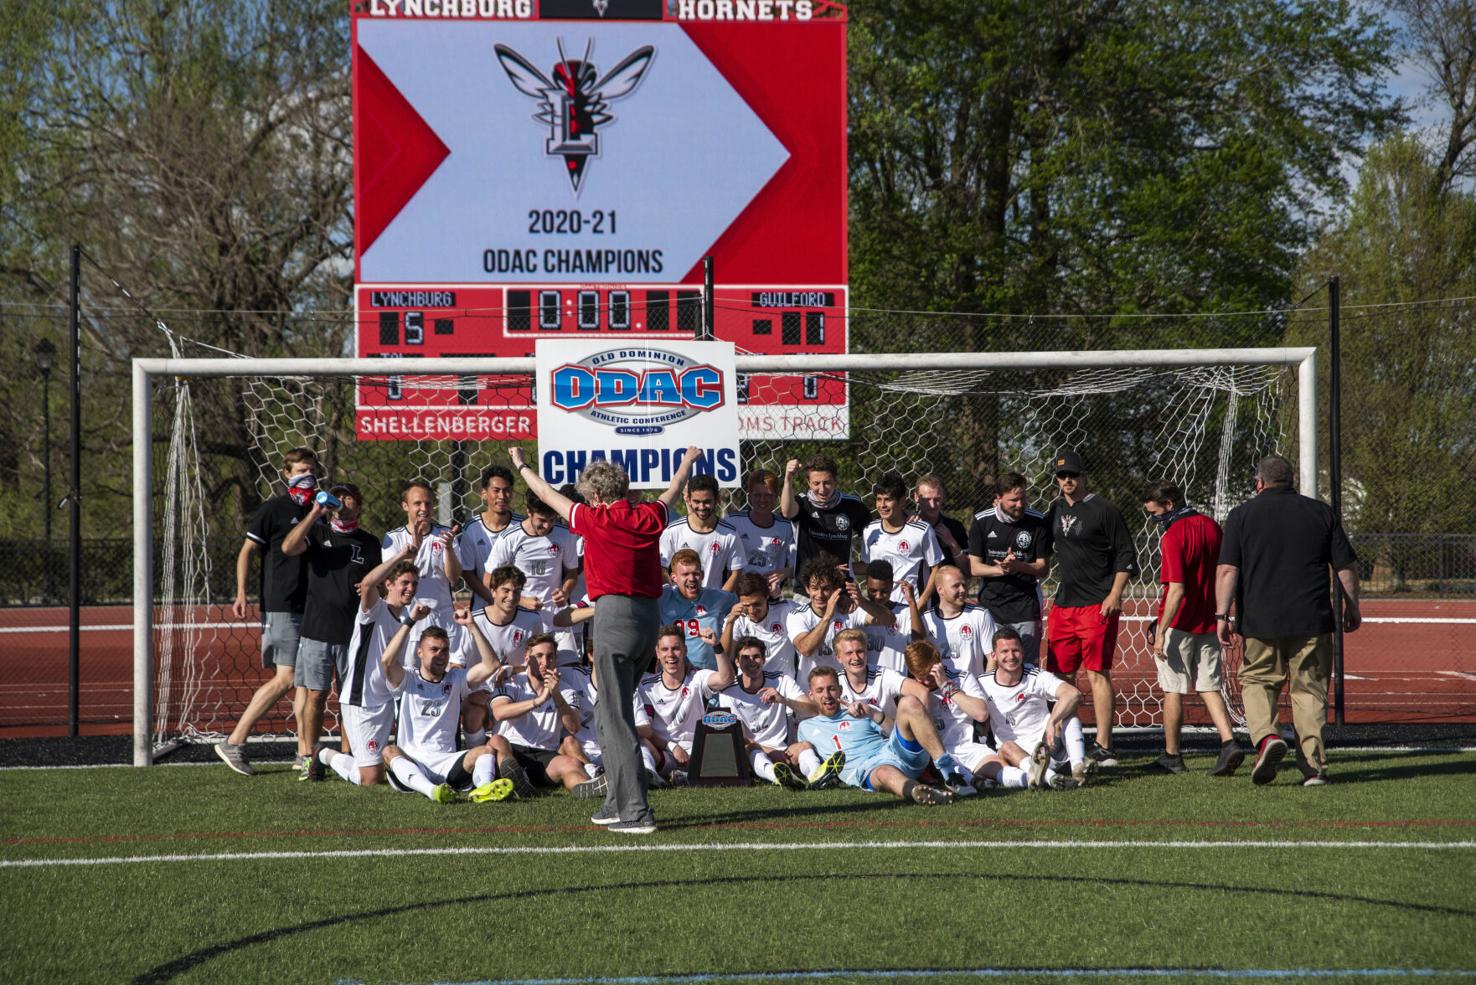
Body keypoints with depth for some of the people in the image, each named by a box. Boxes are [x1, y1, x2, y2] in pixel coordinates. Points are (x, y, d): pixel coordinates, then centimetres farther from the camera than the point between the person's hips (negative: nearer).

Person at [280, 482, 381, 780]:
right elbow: (288, 547, -11)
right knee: (315, 695, -1)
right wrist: (315, 512, -13)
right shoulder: (318, 532, 8)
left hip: (354, 632, 0)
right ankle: (310, 758, 5)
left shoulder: (370, 543, 10)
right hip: (317, 629, 0)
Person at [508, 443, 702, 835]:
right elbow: (673, 492, 30)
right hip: (650, 615, 7)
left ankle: (636, 810, -12)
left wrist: (520, 465, 28)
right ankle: (618, 800, 20)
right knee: (610, 714, 18)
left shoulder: (596, 520, -5)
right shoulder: (649, 518, 7)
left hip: (615, 613, -7)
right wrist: (688, 462, 50)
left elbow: (548, 494, 10)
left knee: (617, 718, -6)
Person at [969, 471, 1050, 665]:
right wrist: (1000, 569, -20)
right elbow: (974, 567, 0)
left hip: (1026, 611, -1)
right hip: (990, 608, 1)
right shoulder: (982, 522, 0)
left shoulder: (1037, 522, -1)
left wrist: (1017, 566, -21)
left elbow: (1042, 568, 0)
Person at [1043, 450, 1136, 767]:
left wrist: (1115, 594, -14)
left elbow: (1126, 556, -6)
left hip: (1097, 606, -7)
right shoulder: (1057, 510, 14)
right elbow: (1046, 548, 30)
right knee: (1060, 675, 8)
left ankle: (1103, 747, -9)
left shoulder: (1103, 510, -6)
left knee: (1098, 673, -9)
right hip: (1062, 605, 7)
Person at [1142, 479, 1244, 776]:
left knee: (1173, 689, 5)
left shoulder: (1173, 537, -17)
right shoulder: (1211, 526, 7)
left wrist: (1161, 632, -21)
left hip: (1180, 625, -7)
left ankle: (1172, 755, 12)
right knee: (1208, 687, 9)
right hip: (1209, 623, 7)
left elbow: (1177, 590, -22)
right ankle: (1229, 742, -9)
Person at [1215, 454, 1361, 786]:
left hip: (1259, 622, -1)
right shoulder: (1321, 512, 9)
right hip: (1312, 622, 1)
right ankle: (1313, 766, 3)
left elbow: (1227, 569, -6)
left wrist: (1223, 614, -7)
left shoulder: (1242, 515, 4)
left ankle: (1266, 736, -13)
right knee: (1310, 689, 7)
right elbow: (1347, 566, 9)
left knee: (1256, 682, 13)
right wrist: (1352, 607, 20)